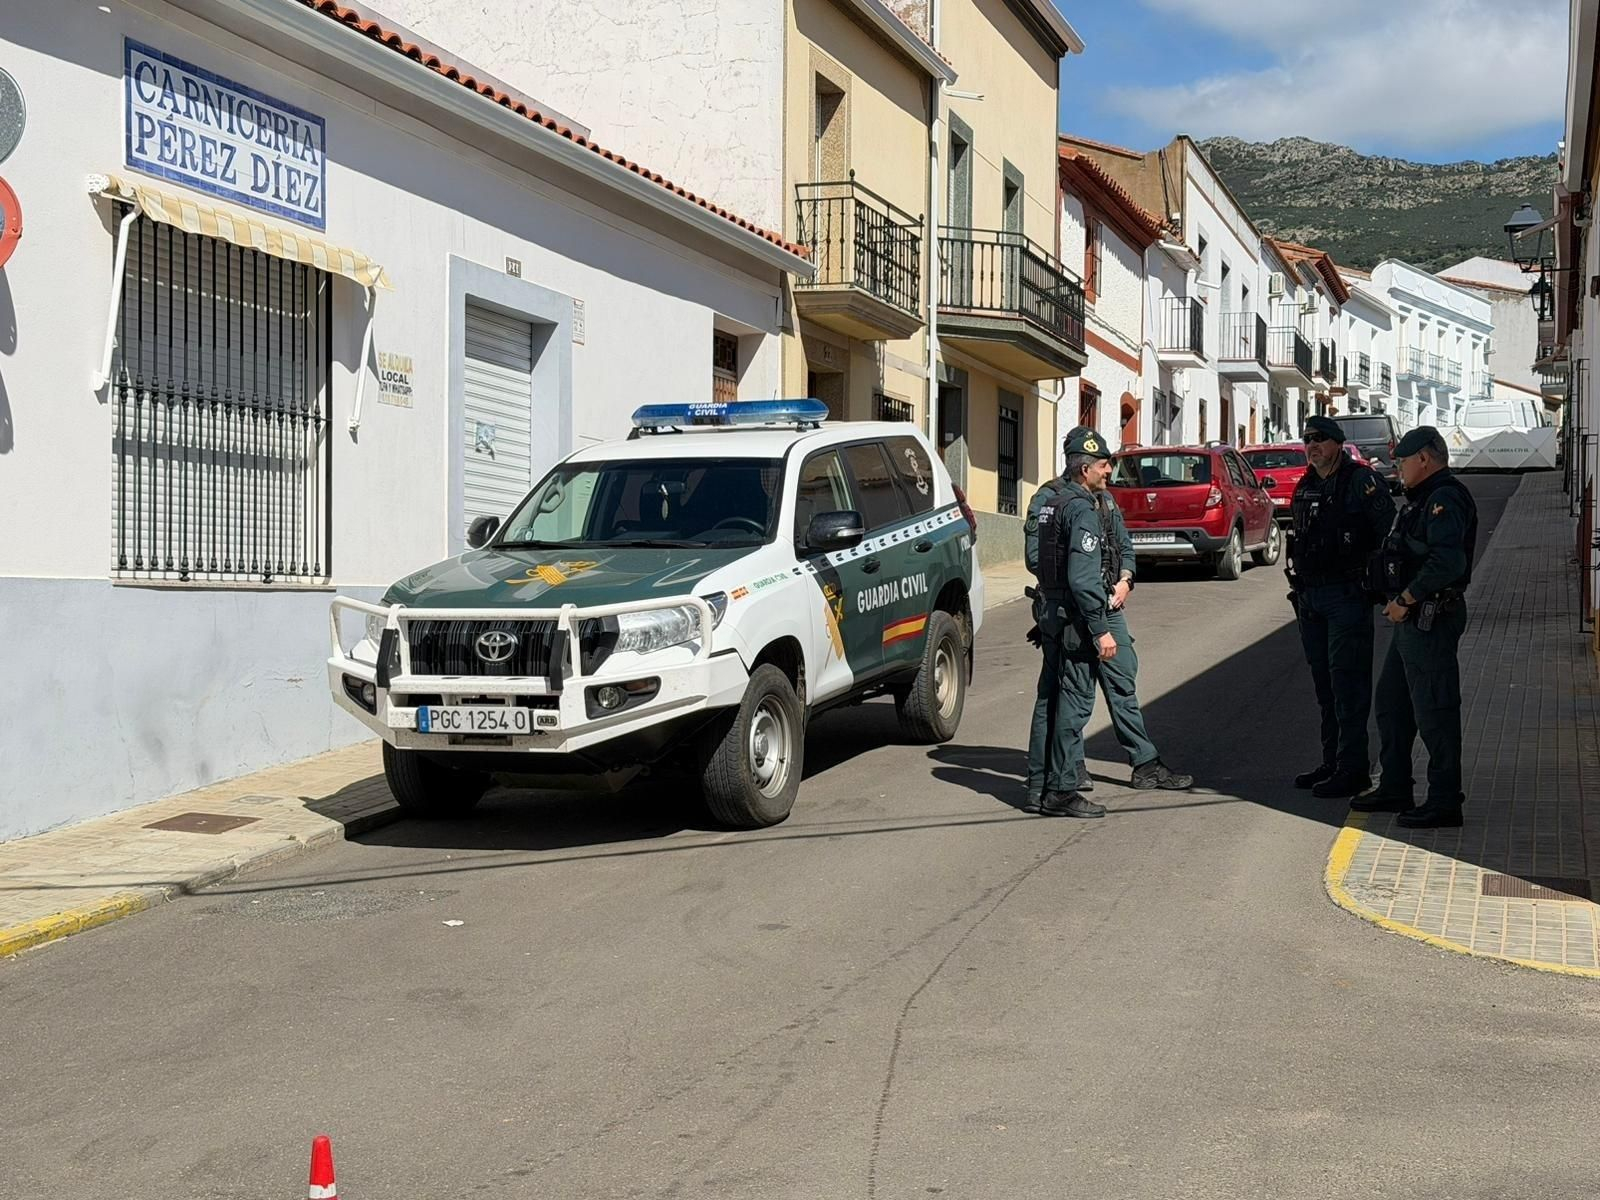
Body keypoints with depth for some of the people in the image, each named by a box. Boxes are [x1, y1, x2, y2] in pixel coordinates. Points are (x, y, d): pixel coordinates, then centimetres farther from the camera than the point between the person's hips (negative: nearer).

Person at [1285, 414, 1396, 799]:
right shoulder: (1306, 487, 14)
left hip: (1346, 596, -8)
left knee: (1348, 684, -7)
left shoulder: (1362, 481, -9)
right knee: (1324, 684, 13)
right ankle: (1332, 763, 21)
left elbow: (1388, 533, -12)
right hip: (1310, 596, 8)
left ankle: (1353, 769, -4)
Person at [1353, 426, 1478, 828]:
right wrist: (1400, 602, 9)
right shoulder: (1425, 499, 17)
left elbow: (1448, 562, -29)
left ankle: (1445, 803, 0)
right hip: (1412, 618, 11)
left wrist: (1405, 600, -22)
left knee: (1434, 711, -6)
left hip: (1431, 620, -11)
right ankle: (1394, 788, 27)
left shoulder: (1446, 500, -17)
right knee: (1392, 702, 18)